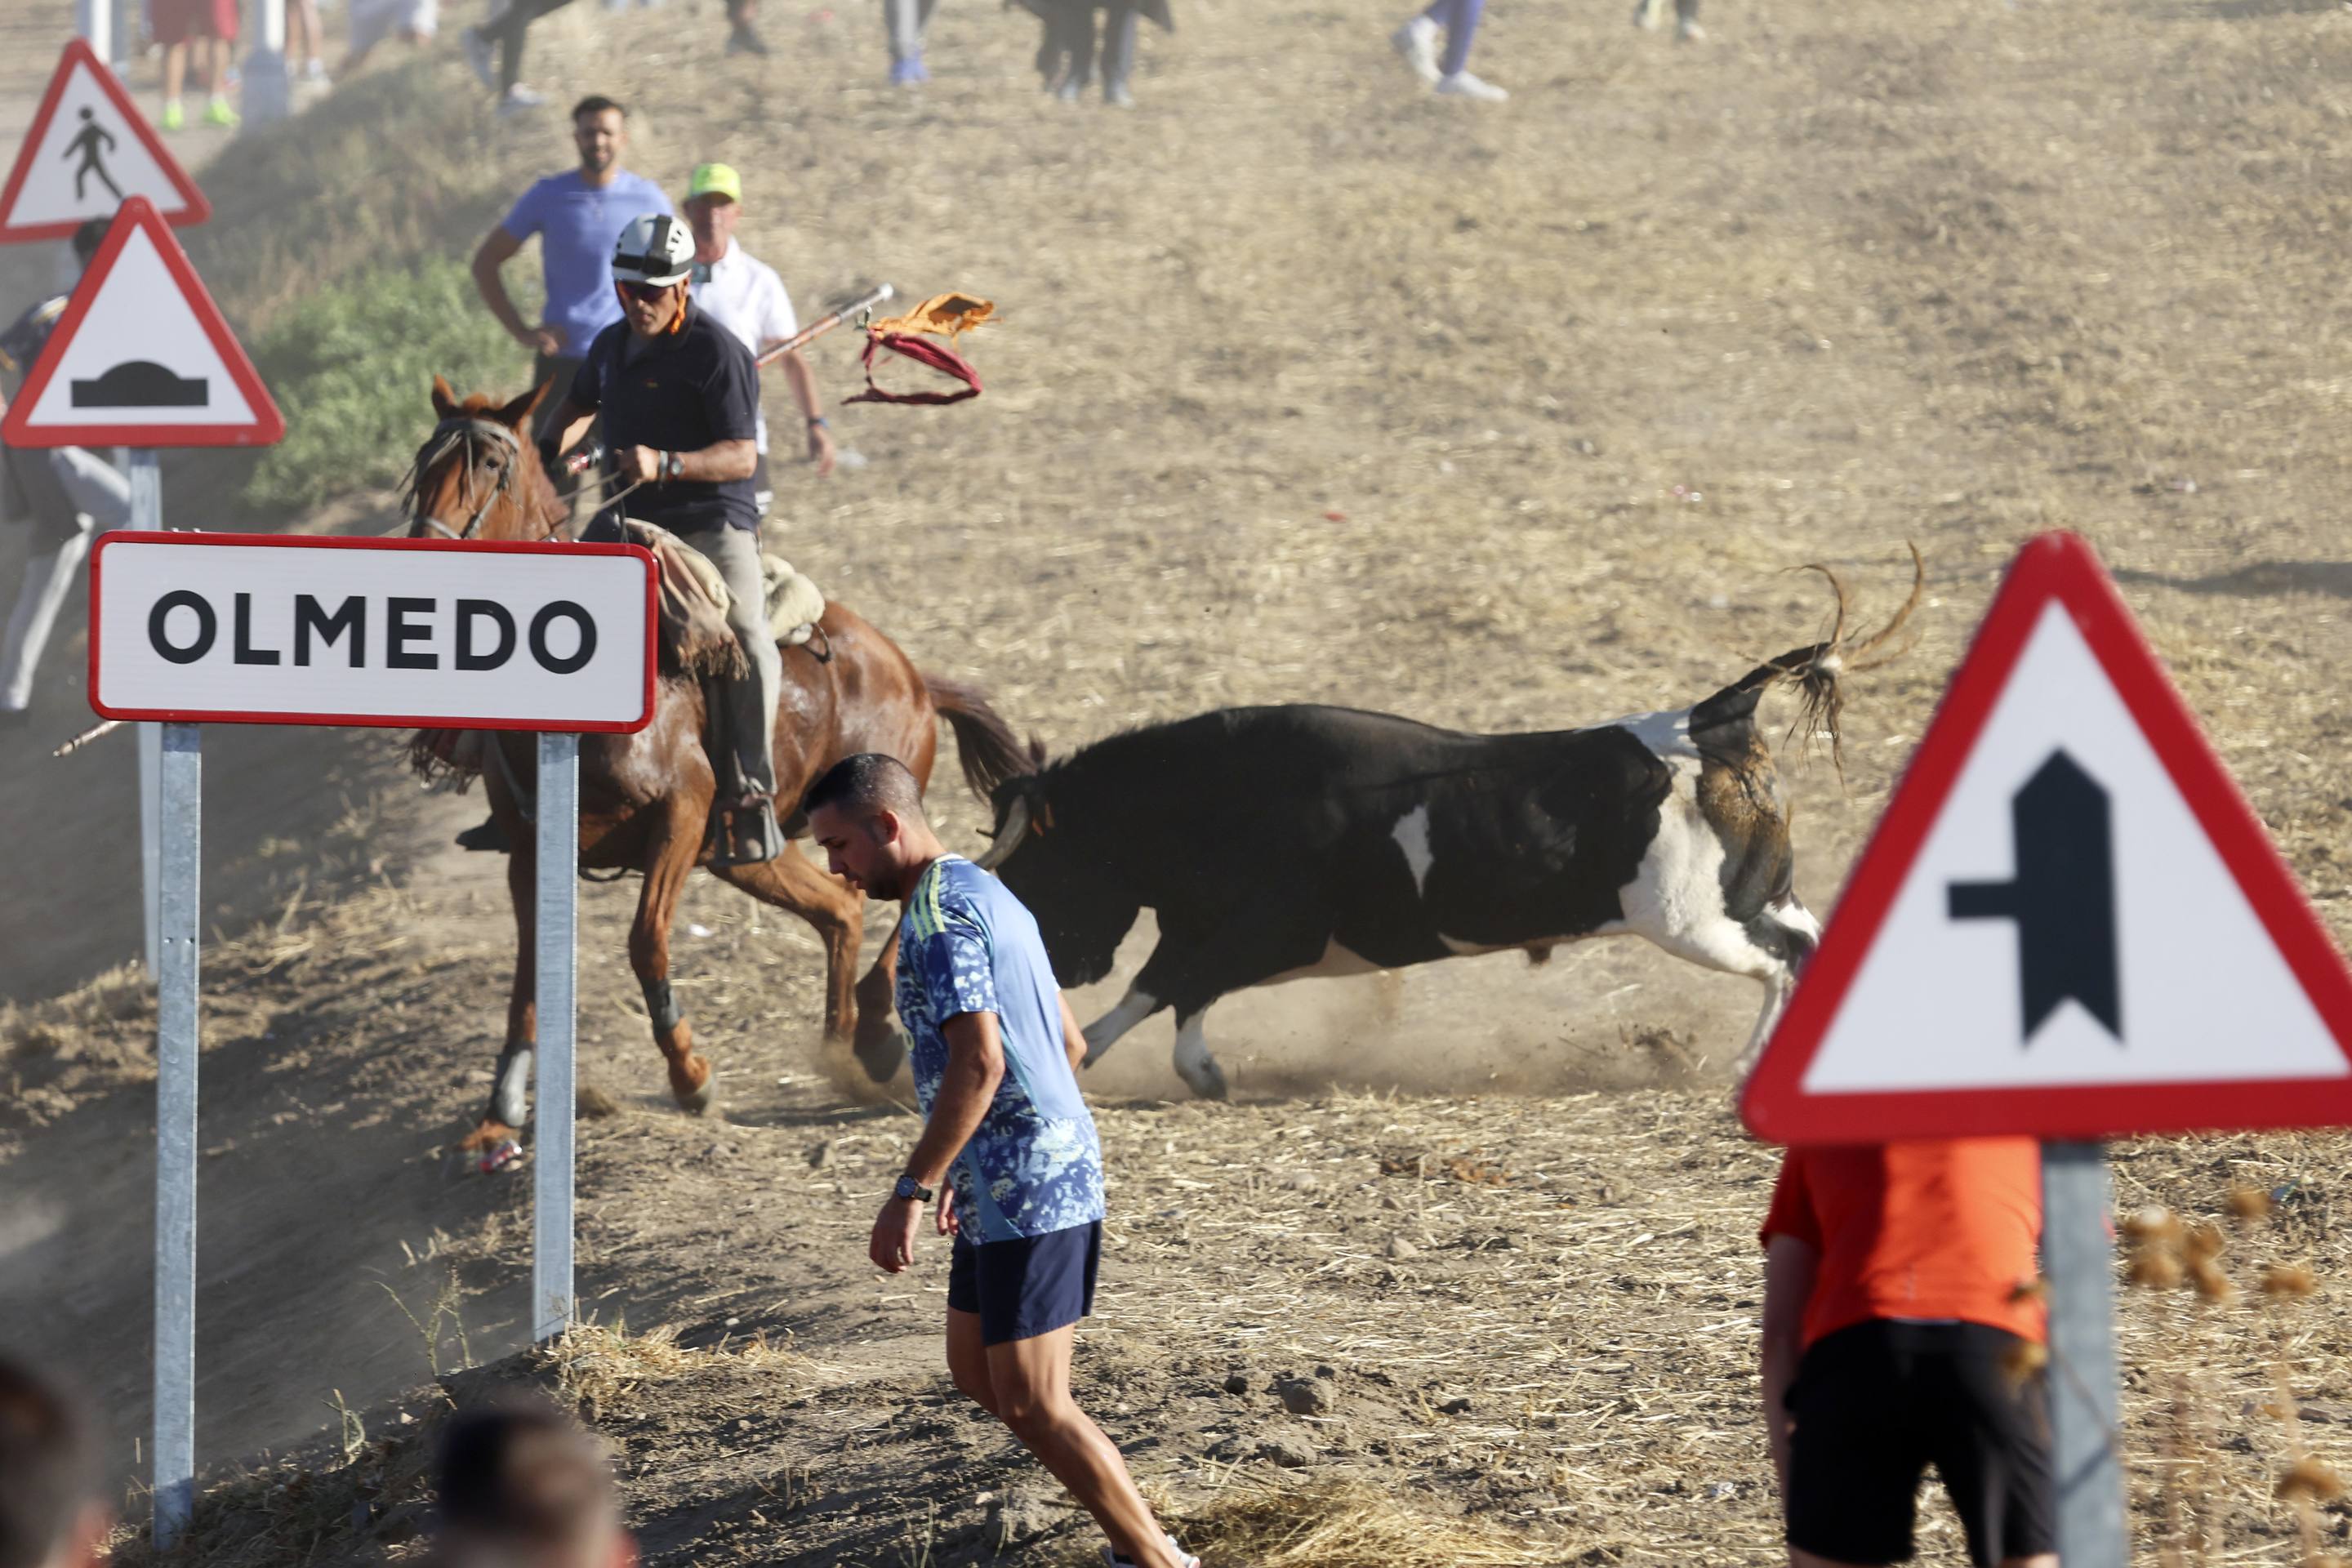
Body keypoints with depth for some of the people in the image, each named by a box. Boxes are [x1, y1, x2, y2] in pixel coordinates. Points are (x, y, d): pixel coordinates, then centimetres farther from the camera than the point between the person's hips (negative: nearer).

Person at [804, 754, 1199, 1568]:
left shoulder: (938, 910, -15)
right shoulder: (991, 896, 17)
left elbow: (978, 1061, -27)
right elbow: (1070, 1043, 23)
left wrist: (911, 1193, -25)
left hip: (1024, 1194, -10)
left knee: (1030, 1404, -7)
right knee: (974, 1373, 17)